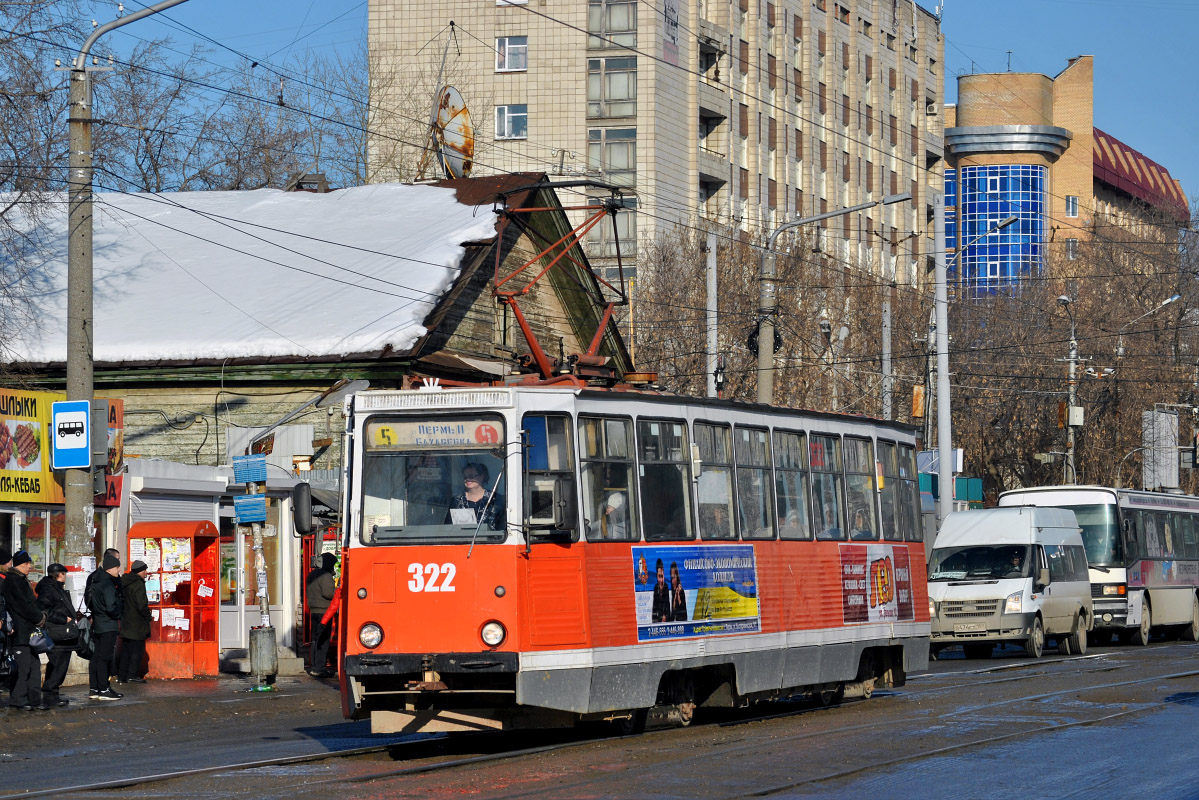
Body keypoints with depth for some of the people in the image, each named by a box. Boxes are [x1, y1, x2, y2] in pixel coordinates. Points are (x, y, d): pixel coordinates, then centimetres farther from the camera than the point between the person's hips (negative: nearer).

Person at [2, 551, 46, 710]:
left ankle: (34, 699, 11)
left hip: (29, 630, 10)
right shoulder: (12, 581, -10)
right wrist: (40, 618, -7)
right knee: (22, 666, -9)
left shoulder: (23, 581, 21)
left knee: (34, 664, 8)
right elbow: (23, 606, -16)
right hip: (19, 632, -10)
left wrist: (40, 615, 4)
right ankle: (19, 700, -4)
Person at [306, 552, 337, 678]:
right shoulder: (326, 576, -13)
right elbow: (328, 592, -23)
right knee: (323, 640, -7)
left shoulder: (312, 575, 16)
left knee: (315, 639, 14)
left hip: (313, 611, 9)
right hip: (323, 611, -9)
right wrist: (338, 590, -6)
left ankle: (313, 666, 16)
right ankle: (319, 668, -10)